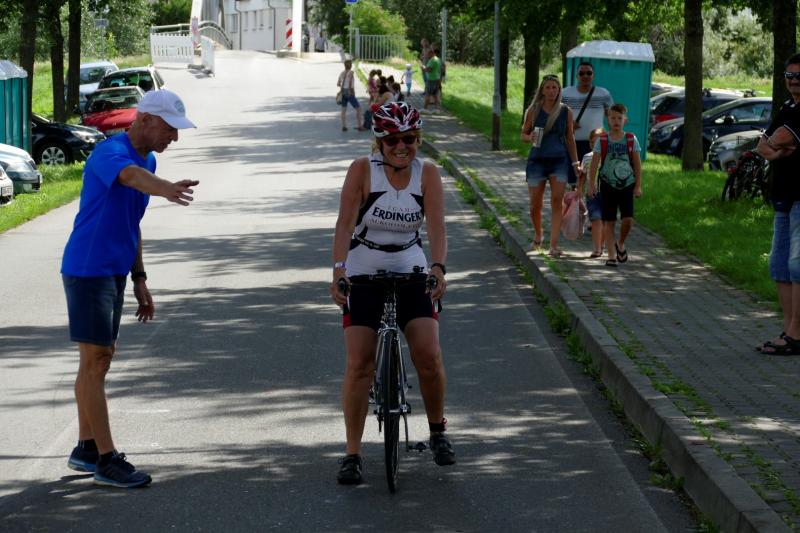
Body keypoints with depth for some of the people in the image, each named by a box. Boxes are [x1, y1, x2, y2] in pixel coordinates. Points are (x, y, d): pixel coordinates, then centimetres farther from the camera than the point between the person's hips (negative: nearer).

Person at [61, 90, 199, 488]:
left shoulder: (147, 158, 10)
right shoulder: (110, 152, -19)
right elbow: (132, 175, -44)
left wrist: (139, 279, 19)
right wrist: (167, 189, -65)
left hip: (114, 272, 10)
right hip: (88, 271, -9)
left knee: (101, 358, 14)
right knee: (95, 361, -6)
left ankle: (85, 450, 24)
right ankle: (107, 459, -4)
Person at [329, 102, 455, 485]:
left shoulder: (427, 174, -5)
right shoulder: (362, 170, -11)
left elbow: (436, 226, -15)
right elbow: (345, 223, -18)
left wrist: (438, 267, -33)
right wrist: (338, 270, -31)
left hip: (411, 270, 2)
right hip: (363, 273, -2)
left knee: (429, 357, -9)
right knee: (359, 364, -7)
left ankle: (438, 431, 15)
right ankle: (353, 453, 0)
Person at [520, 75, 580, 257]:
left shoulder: (566, 112, 3)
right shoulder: (533, 110, 2)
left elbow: (569, 138, 11)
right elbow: (523, 135, 8)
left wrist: (575, 162, 9)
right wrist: (530, 138, -15)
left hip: (559, 161, 0)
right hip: (537, 160, 1)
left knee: (557, 202, -12)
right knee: (535, 204, 4)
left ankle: (553, 246, -12)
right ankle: (538, 234, 33)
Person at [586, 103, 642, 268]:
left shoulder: (631, 140, 1)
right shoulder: (602, 141, -1)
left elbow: (637, 164, 3)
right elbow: (594, 163, -4)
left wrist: (638, 186, 0)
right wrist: (591, 184, -11)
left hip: (627, 185, 0)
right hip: (608, 185, 0)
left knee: (628, 219, -11)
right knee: (609, 222, 0)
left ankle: (621, 243, 17)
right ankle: (611, 255, 7)